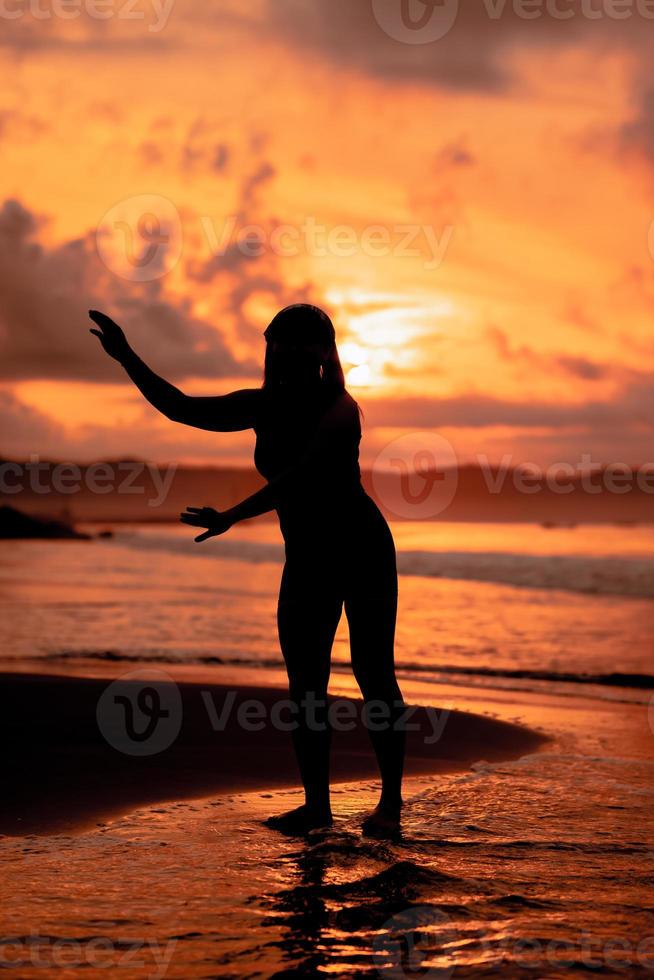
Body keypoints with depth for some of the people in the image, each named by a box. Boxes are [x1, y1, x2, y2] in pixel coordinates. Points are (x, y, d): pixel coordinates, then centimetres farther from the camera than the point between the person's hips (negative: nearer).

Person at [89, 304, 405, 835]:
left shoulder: (340, 409, -18)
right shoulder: (265, 407, 2)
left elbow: (298, 476, -31)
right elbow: (183, 408, 4)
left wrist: (232, 517, -39)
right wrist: (128, 358, -6)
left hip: (363, 550, -7)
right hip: (306, 556, 7)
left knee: (373, 673, -6)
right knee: (304, 682, 4)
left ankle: (391, 802, 2)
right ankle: (316, 803, 10)